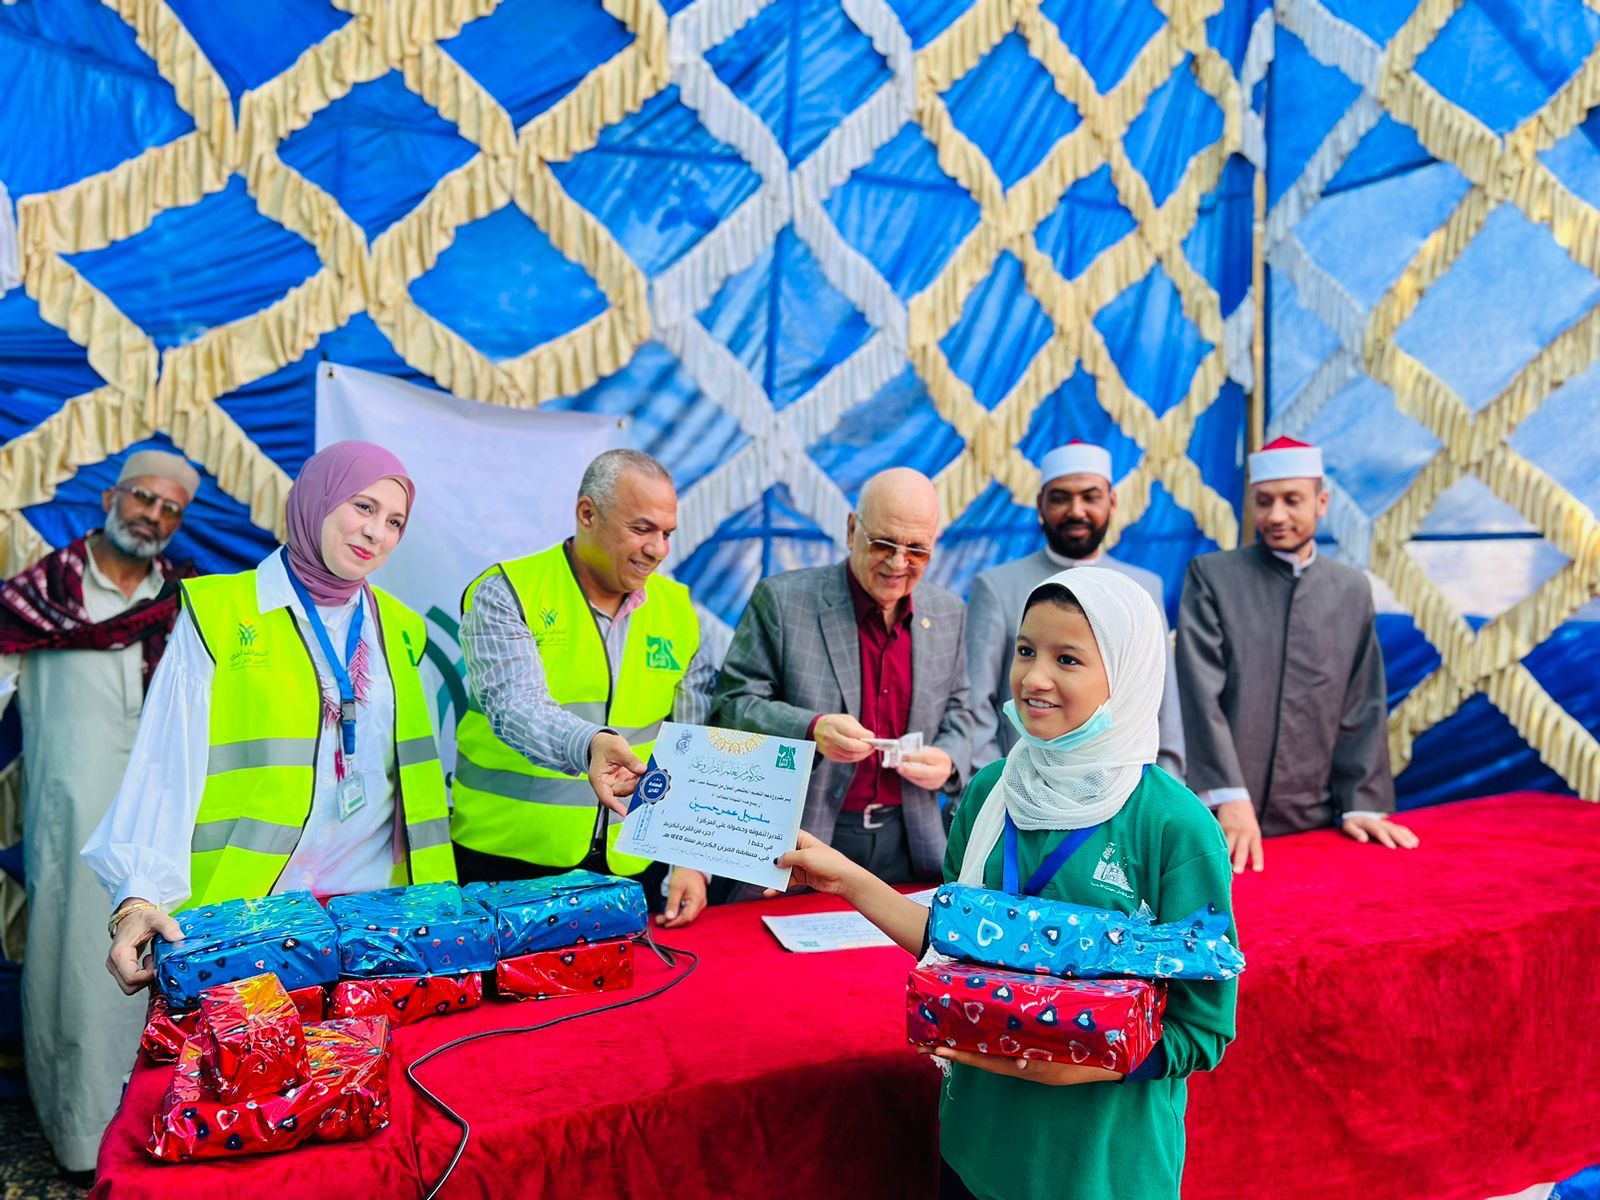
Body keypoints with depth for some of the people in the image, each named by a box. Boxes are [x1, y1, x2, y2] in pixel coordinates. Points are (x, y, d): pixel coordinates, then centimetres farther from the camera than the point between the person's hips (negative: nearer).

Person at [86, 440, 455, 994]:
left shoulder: (397, 629, 10)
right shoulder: (217, 614, -3)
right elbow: (168, 766, -9)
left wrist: (435, 904, 9)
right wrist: (138, 896, -20)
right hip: (246, 918, -3)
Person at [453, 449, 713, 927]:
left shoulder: (677, 610, 4)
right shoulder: (504, 595, -7)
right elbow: (515, 708, -23)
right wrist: (588, 745, -43)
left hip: (634, 867, 4)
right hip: (508, 863, -3)